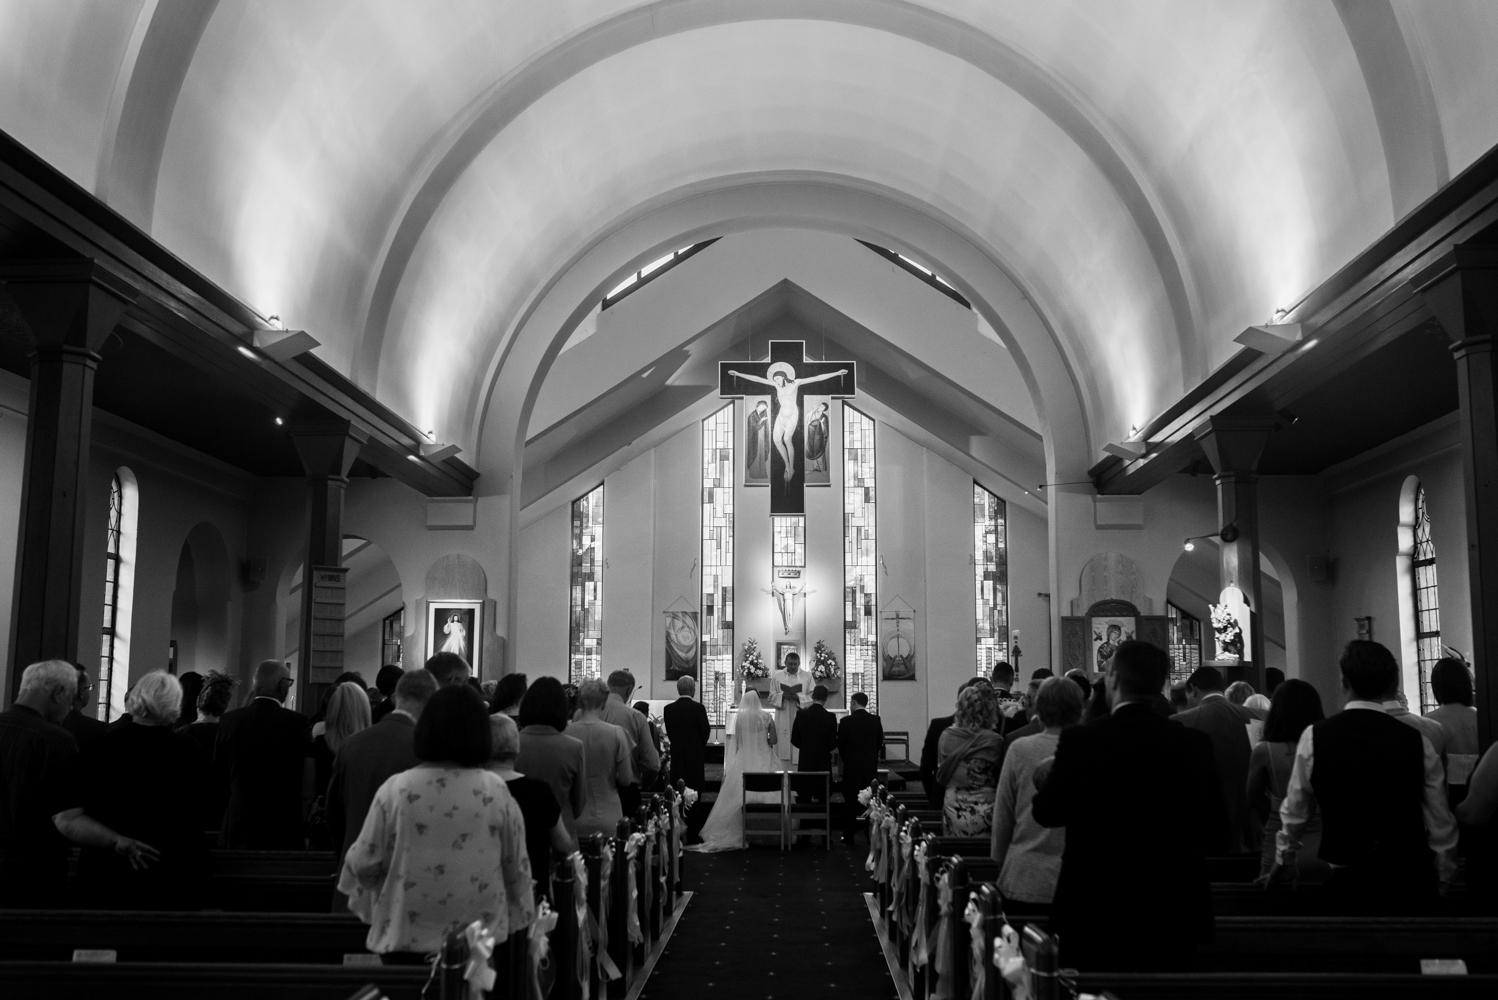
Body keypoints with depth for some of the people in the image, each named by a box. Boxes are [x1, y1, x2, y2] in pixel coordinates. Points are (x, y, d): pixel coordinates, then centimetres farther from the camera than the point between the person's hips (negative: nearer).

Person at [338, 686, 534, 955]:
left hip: (406, 940, 0)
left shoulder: (396, 789, -8)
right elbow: (517, 870, 2)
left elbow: (365, 866, -3)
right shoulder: (496, 793, -5)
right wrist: (515, 924, 17)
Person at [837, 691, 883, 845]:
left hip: (851, 767, -3)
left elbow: (840, 745, -3)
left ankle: (849, 836, 5)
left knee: (850, 802, 4)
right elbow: (880, 742, 5)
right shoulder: (875, 720, -1)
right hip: (871, 767, 3)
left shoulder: (846, 721, -9)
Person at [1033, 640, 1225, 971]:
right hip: (1173, 917, 3)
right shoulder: (1195, 743, -5)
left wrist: (1046, 782, 19)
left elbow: (1046, 813, -2)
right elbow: (1214, 834, 2)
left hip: (1096, 911, -3)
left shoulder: (1080, 740, -15)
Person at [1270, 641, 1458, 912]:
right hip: (1411, 880, 1)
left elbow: (1295, 810, 5)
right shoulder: (1416, 741, -5)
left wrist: (1284, 856, 23)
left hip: (1350, 881, -1)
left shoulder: (1315, 737, -8)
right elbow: (1441, 821, 2)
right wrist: (1445, 877, 19)